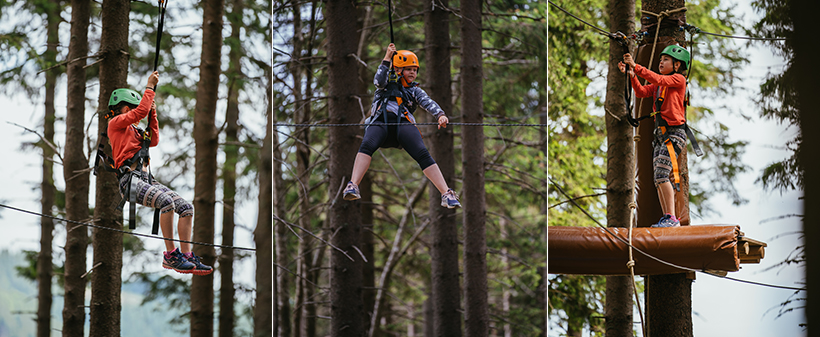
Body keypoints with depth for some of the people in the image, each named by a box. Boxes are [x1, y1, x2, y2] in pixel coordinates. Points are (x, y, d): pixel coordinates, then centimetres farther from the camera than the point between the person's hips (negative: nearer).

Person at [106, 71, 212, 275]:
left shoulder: (132, 130, 29)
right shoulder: (115, 123, 4)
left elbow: (154, 141, 23)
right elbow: (141, 111, -8)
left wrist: (152, 113, 18)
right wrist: (150, 87, 0)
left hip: (145, 179, 9)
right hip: (130, 180, -9)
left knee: (187, 208, -5)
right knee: (166, 201, -33)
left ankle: (187, 256, -7)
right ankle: (170, 255, -29)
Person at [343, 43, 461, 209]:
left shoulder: (415, 91, 29)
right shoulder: (389, 81, 28)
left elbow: (429, 103, 10)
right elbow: (379, 81, 4)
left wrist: (440, 115, -10)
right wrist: (387, 58, 1)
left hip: (403, 123, 1)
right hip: (380, 122, -1)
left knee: (423, 154, -21)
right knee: (367, 145, -33)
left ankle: (447, 194, -25)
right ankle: (352, 186, -45)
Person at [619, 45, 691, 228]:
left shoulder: (679, 79, -4)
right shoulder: (659, 85, 18)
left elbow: (657, 79, -20)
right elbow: (641, 92, 4)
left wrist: (636, 66, -24)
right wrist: (632, 75, -11)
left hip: (674, 133, -8)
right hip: (660, 133, 8)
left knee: (661, 174, -16)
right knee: (659, 178, 4)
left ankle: (672, 218, -15)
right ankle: (666, 218, 7)